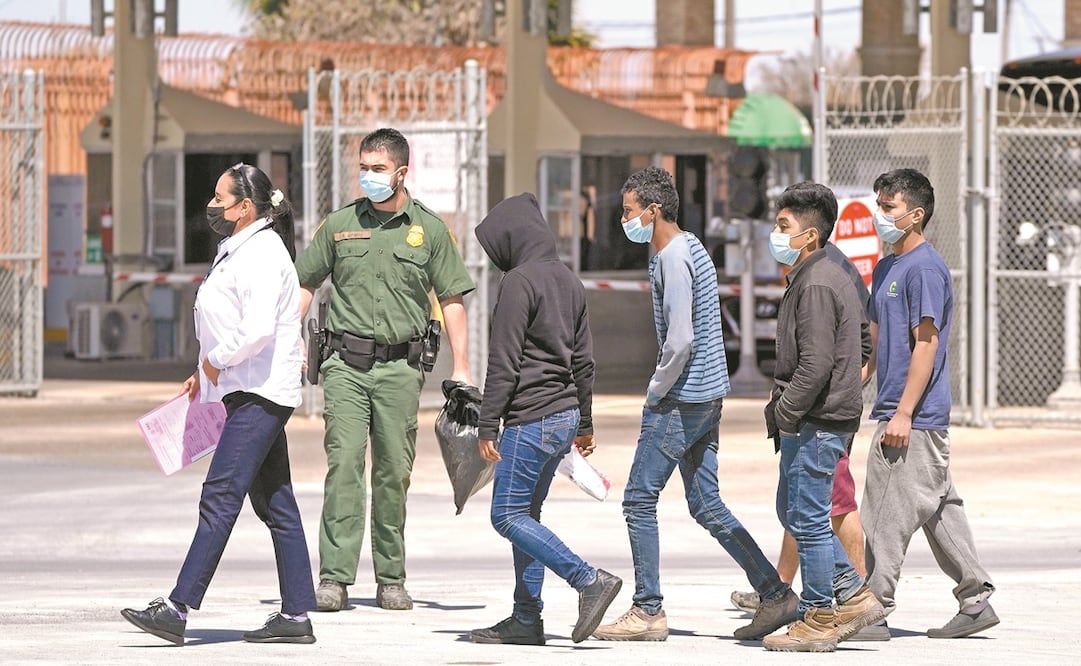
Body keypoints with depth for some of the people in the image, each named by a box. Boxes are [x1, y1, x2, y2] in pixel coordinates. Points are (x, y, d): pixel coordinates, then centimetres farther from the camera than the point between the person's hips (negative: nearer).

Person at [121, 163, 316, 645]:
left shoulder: (263, 253, -15)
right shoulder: (239, 251, 18)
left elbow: (258, 329, -26)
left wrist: (217, 360, -13)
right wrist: (206, 373, 16)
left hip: (258, 396, -11)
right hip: (249, 393, 11)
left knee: (220, 497, -13)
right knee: (274, 505, 9)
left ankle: (178, 609, -16)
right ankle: (296, 616, 10)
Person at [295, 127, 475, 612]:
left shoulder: (429, 230, 6)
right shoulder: (339, 225, 8)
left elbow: (452, 299, 7)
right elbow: (305, 283, 14)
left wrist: (460, 368, 1)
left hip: (401, 365, 0)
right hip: (346, 362, 0)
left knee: (394, 472, 3)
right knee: (344, 463, -10)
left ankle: (391, 579, 12)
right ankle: (334, 577, -13)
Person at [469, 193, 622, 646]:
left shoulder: (520, 281, -13)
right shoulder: (569, 281, 13)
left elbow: (504, 361, -16)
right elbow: (583, 360, 19)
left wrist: (487, 425, -13)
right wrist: (584, 423, 25)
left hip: (531, 417, -9)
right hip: (565, 413, 9)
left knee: (508, 515, -5)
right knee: (527, 513, 12)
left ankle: (589, 581, -13)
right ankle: (525, 620, 10)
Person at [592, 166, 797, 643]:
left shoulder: (674, 258, -16)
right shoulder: (691, 250, 15)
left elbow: (680, 340, -23)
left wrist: (656, 392, -11)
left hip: (682, 401, -10)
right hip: (709, 395, 10)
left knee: (639, 500, -3)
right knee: (706, 506, 12)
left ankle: (648, 612, 0)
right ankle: (776, 595, 9)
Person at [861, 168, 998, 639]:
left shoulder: (924, 268, -13)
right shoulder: (887, 268, 17)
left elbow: (927, 343, -17)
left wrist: (903, 412, -20)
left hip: (914, 417, -10)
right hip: (915, 418, 10)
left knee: (888, 515, -7)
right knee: (940, 510, 11)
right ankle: (975, 601, 15)